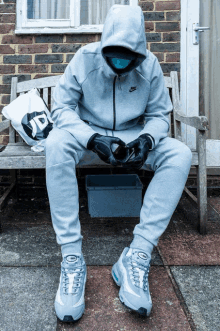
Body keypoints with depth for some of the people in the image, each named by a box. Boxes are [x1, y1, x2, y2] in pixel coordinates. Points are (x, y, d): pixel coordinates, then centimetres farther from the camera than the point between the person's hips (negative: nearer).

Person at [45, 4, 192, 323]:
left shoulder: (150, 65, -7)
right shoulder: (85, 58, -11)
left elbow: (159, 114, 1)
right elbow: (61, 108, -12)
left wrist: (147, 139, -23)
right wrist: (93, 139, -29)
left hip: (133, 137, 2)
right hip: (88, 134, -1)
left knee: (180, 154, -27)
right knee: (56, 143, -35)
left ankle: (137, 255, -30)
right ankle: (72, 257, -33)